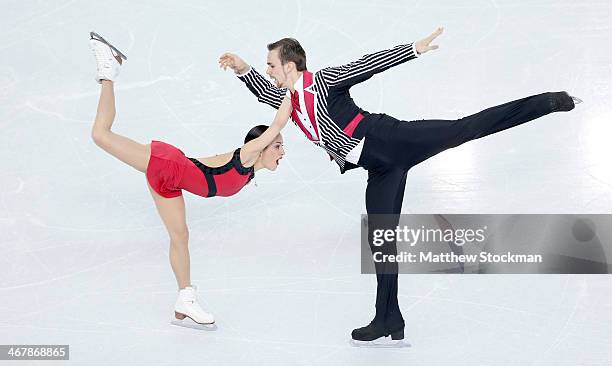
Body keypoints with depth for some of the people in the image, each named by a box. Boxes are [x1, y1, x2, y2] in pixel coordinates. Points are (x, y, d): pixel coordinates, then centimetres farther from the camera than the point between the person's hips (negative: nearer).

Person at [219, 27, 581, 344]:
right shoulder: (290, 100, 18)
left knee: (465, 128, -22)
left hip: (394, 142, -7)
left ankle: (549, 101, -10)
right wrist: (243, 70, 20)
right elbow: (265, 91, 36)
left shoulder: (324, 81, -3)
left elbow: (369, 63, -8)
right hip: (380, 167, 7)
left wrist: (413, 49, -16)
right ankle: (390, 321, 11)